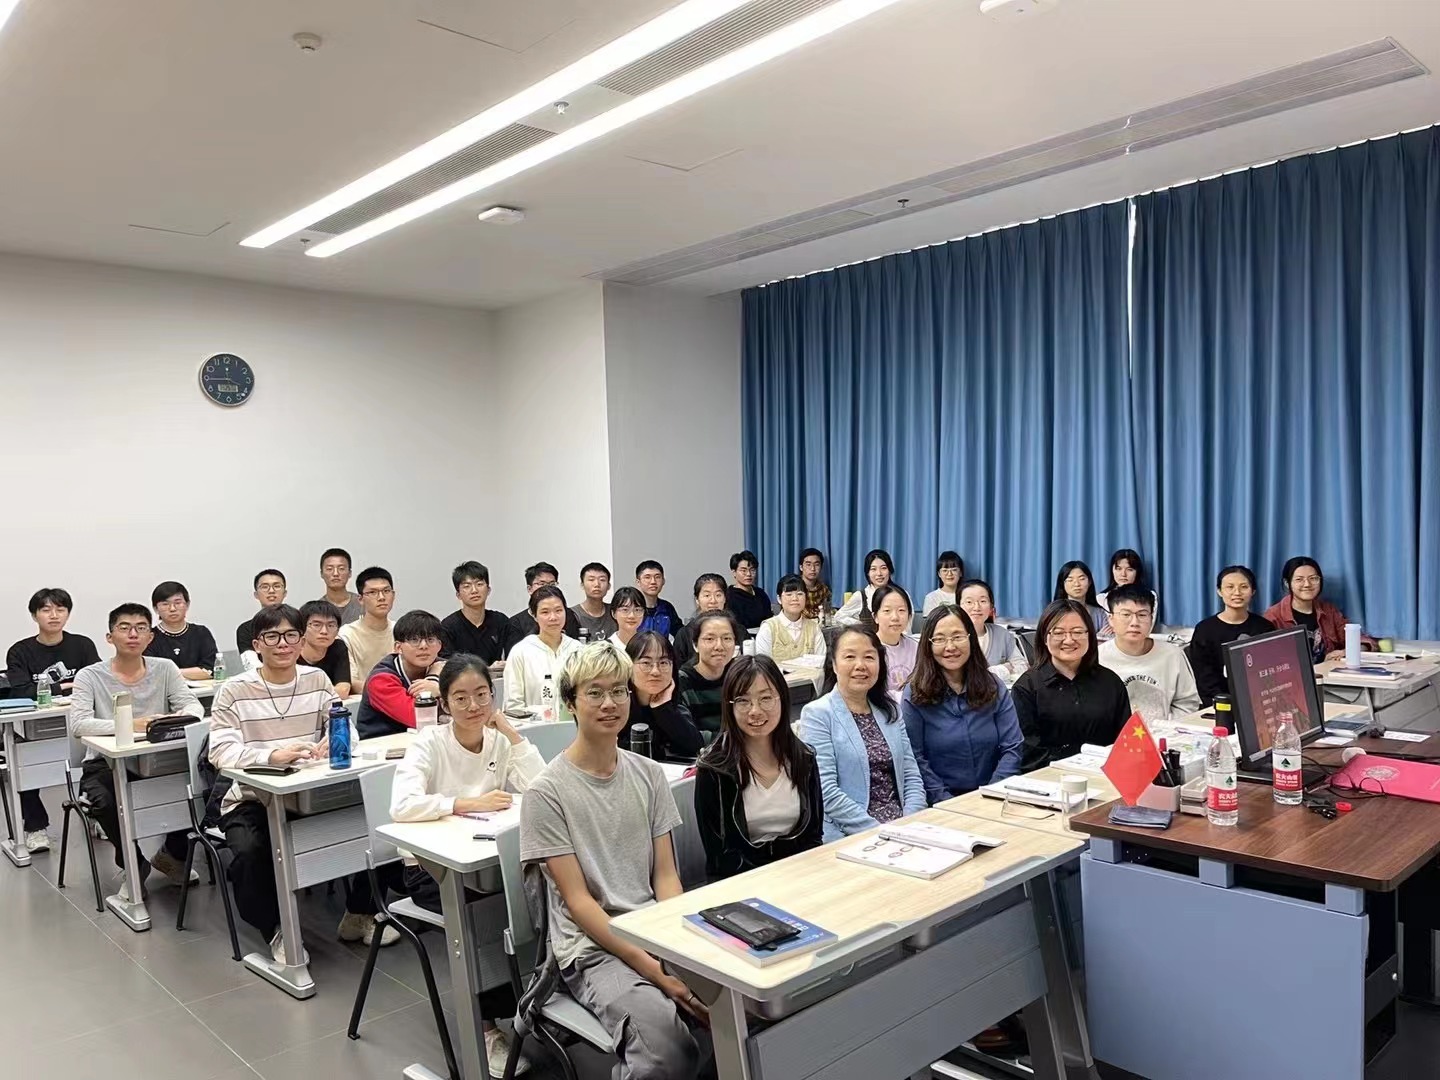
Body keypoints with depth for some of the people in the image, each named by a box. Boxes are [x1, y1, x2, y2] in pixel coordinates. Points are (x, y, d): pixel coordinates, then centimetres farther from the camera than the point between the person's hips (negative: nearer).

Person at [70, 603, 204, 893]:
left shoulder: (165, 668, 4)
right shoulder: (90, 676, -4)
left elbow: (195, 706, -6)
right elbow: (78, 724, -19)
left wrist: (178, 718, -30)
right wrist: (130, 725, -34)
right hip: (106, 764, -2)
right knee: (105, 800, -33)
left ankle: (172, 855, 8)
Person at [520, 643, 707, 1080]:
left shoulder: (649, 774, 8)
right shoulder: (547, 792, -7)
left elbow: (665, 875, 9)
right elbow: (578, 900, -9)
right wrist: (651, 968, -16)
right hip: (594, 948, -4)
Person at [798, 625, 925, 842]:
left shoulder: (890, 711, 14)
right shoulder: (817, 714, -4)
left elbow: (912, 778, 11)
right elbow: (826, 792, -11)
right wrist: (878, 831, -15)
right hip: (848, 837, -4)